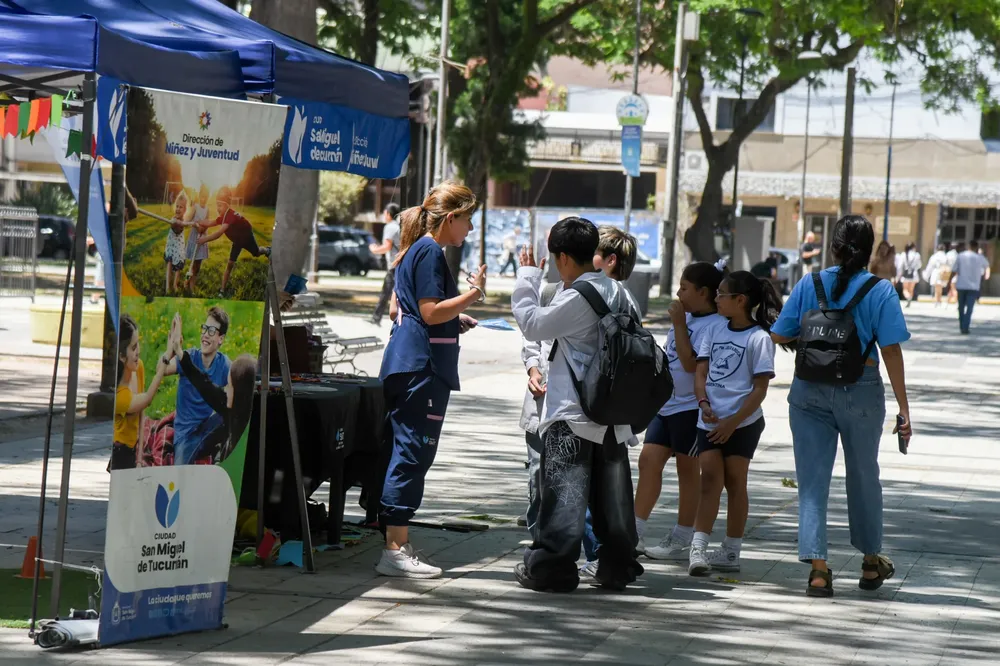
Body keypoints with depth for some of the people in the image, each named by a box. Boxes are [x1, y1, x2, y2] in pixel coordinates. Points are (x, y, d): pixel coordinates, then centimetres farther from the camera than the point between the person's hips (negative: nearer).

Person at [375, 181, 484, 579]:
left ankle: (395, 545, 15)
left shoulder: (418, 250, 18)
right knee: (413, 452, -9)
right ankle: (395, 550, -9)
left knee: (406, 450, 12)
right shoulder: (431, 252, -13)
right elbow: (431, 312, -19)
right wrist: (474, 294, -15)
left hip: (407, 363, 11)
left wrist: (455, 318, 23)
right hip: (423, 365, -11)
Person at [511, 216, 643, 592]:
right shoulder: (618, 293, 8)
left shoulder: (577, 298, -16)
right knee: (612, 490, 11)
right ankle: (616, 566, 16)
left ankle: (549, 566, -4)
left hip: (572, 414, -7)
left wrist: (527, 276, 1)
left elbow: (532, 324, -9)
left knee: (564, 490, -4)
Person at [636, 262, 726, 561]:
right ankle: (634, 533, 6)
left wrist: (679, 325, -20)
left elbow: (691, 363, -24)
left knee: (688, 470, 2)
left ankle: (681, 542, 11)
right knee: (648, 460, 3)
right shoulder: (686, 317, 11)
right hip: (665, 403, 9)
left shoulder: (716, 325, -16)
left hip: (691, 407, -9)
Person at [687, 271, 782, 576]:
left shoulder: (759, 338, -7)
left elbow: (760, 389, -9)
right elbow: (701, 371, 7)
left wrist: (732, 422, -14)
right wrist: (704, 404, -11)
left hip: (743, 422, -4)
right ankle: (698, 548, -12)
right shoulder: (715, 331, 9)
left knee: (734, 482, 4)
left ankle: (731, 551, 12)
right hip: (710, 421, 4)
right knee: (710, 478, -5)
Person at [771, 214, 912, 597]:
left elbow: (779, 336, 1)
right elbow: (891, 351, -10)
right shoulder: (880, 292, -6)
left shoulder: (809, 286, 0)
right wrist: (903, 408, -7)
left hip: (809, 392, 1)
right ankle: (871, 562, 31)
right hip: (861, 392, -1)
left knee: (812, 480, 4)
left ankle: (817, 567, -6)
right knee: (863, 477, 16)